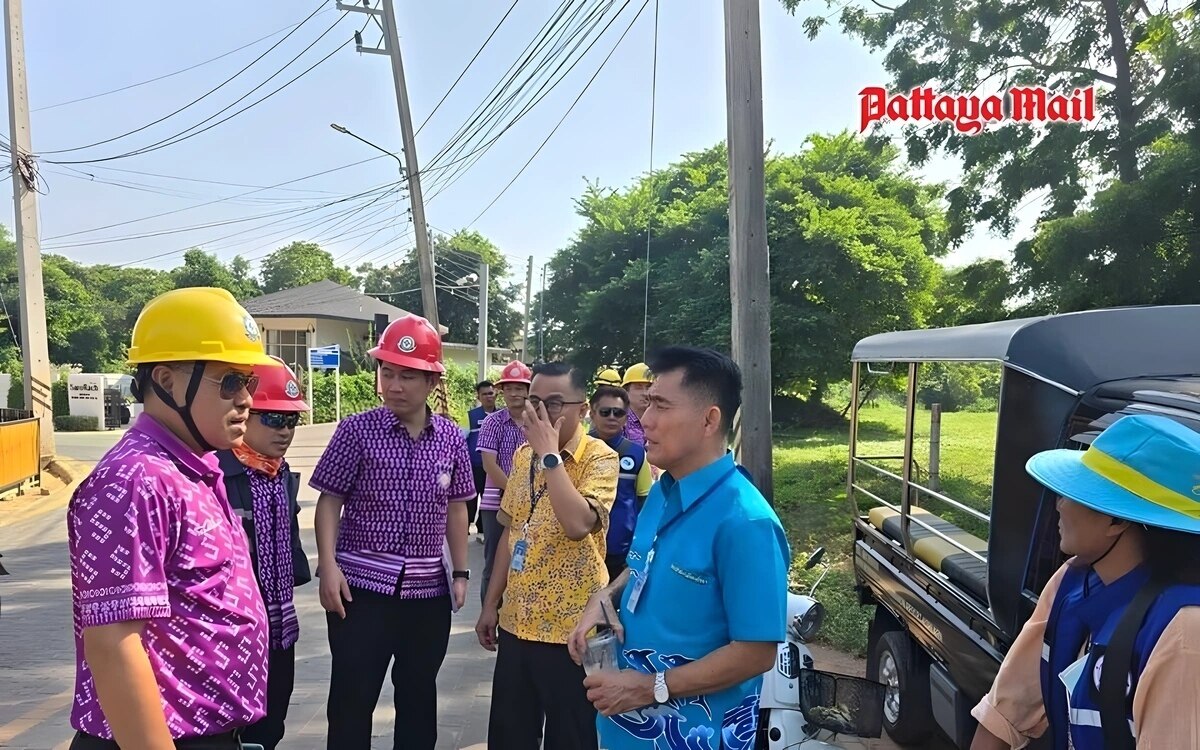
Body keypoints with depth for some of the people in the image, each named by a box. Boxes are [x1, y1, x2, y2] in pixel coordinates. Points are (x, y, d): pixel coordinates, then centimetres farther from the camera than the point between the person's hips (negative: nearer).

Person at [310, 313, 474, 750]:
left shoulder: (451, 439, 2)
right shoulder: (357, 430, -7)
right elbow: (329, 501, -4)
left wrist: (461, 573, 8)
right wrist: (328, 566, -14)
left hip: (428, 589, 3)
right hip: (362, 585, -3)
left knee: (419, 695, 16)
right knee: (352, 698, 4)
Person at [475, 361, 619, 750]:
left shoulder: (600, 458, -13)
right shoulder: (523, 455, 7)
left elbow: (578, 524, -30)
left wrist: (549, 454, -24)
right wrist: (491, 603, 14)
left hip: (570, 628, -6)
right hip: (517, 623, 6)